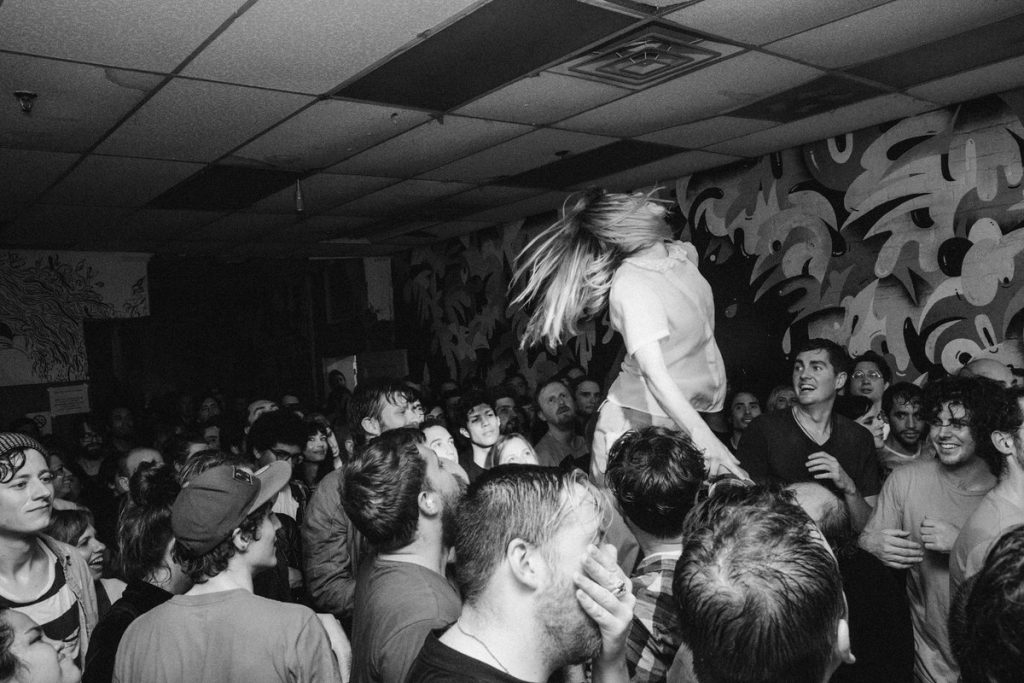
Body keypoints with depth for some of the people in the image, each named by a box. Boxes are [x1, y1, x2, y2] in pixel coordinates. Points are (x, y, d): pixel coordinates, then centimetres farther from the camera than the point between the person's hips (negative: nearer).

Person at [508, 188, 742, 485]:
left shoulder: (685, 253, 3)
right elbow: (654, 374, -31)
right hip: (640, 419, -7)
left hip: (682, 415, 7)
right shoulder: (632, 286, -23)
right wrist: (703, 436, -38)